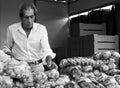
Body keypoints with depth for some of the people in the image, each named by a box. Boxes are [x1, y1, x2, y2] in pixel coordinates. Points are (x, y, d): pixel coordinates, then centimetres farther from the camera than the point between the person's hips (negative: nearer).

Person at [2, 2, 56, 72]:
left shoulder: (41, 29, -1)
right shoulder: (12, 29, -1)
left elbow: (46, 49, -11)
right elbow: (7, 48, 14)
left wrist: (49, 58, -31)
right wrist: (9, 54, -7)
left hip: (37, 67, 0)